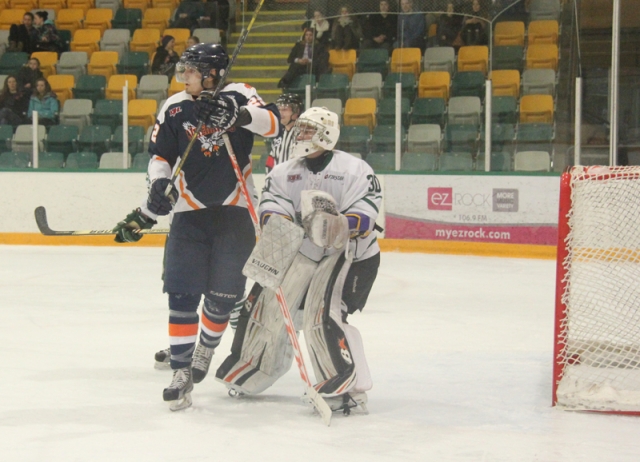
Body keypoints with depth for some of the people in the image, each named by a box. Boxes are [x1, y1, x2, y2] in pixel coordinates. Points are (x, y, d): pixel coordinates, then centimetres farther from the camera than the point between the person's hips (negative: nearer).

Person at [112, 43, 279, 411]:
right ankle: (182, 371, -2)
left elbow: (272, 122, -18)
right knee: (182, 293, -8)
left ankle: (206, 350, 32)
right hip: (190, 210, 1)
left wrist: (237, 114, -34)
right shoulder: (174, 108, 4)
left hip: (234, 210, -1)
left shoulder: (238, 96, -2)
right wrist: (160, 185, -10)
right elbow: (161, 155, 9)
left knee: (223, 295, 5)